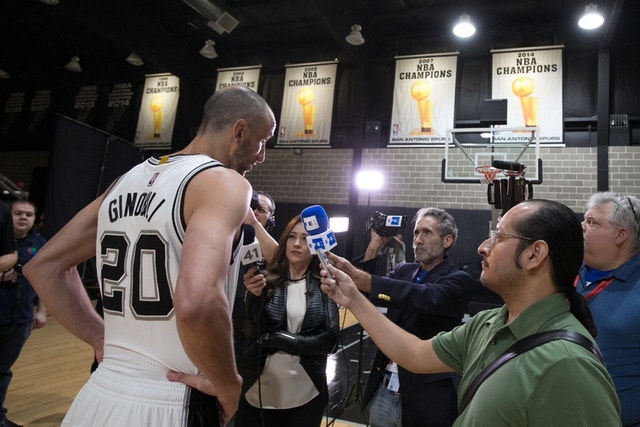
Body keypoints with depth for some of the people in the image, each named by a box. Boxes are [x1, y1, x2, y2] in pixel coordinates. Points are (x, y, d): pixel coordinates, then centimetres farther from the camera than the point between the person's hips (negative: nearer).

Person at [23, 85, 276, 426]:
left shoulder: (128, 179, 7)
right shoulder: (225, 181, -15)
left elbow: (43, 265, 14)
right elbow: (196, 303, -32)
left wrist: (102, 338, 14)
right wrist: (228, 385, -16)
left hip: (101, 395, 6)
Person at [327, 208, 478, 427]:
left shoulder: (459, 281, -10)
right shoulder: (403, 270, 7)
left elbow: (427, 298, -30)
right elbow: (366, 297, -3)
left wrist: (361, 279, -41)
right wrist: (374, 246, -10)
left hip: (425, 397, -4)